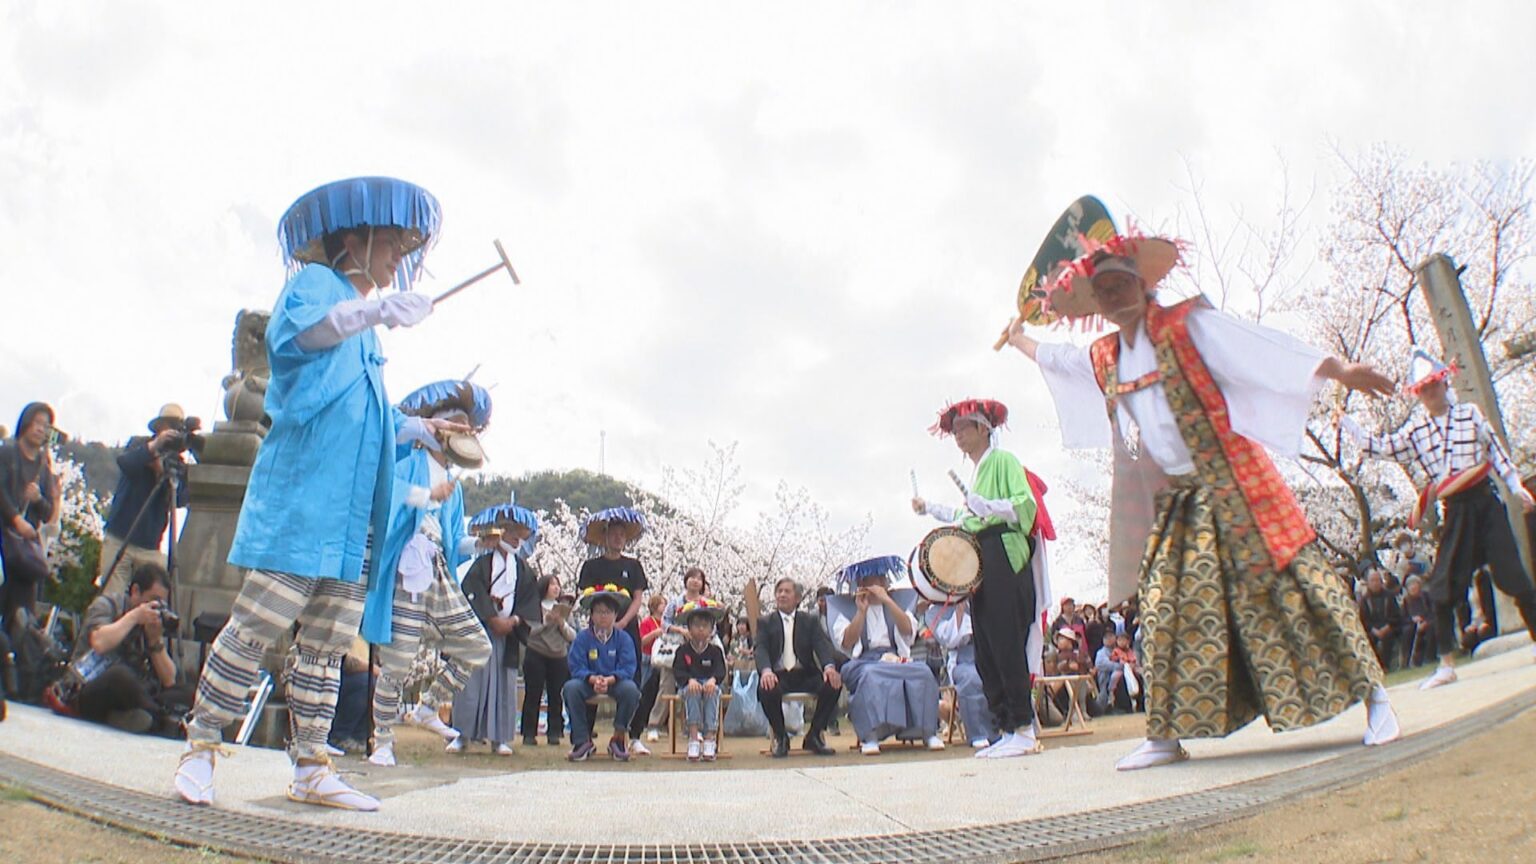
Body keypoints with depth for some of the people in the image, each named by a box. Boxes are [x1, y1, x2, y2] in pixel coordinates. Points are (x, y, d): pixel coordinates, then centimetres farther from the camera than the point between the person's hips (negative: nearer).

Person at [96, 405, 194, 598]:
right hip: (119, 539, -2)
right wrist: (153, 447, -31)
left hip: (151, 547, 2)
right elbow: (124, 462, -17)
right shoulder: (138, 444, 6)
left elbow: (180, 499, -7)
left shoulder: (177, 462, 8)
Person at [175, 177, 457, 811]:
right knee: (259, 623, -9)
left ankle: (311, 768, 11)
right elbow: (298, 330, -21)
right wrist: (376, 311, -34)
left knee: (329, 640, 6)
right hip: (299, 491, -8)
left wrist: (424, 429, 24)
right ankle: (200, 748, 5)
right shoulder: (315, 282, 4)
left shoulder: (364, 327, 27)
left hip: (351, 509, 8)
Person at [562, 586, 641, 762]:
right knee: (570, 687, -30)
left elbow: (628, 668, -11)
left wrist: (608, 680, -30)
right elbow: (576, 667, -9)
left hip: (615, 683, -1)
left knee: (630, 689, -33)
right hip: (589, 683, 1)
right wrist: (593, 679, -29)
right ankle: (583, 741, -18)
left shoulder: (623, 638, -2)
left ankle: (618, 738, -11)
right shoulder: (583, 637, -2)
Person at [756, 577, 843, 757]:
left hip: (805, 675, 2)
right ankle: (780, 737, -7)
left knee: (833, 684, -27)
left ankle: (814, 736, -5)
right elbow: (760, 649, -5)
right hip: (777, 676, -2)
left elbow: (822, 644, -1)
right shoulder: (765, 622, 11)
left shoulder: (810, 621, 15)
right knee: (766, 690, -36)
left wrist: (829, 666, -25)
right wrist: (766, 670, -29)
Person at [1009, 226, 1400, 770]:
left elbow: (1257, 344, -18)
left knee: (1290, 585, -6)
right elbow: (1051, 358, 33)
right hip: (1179, 502, 6)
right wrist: (1017, 338, 49)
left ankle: (1372, 694, 9)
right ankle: (1166, 736, 10)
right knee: (1168, 612, 3)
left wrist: (1337, 369, -28)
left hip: (1234, 486, -5)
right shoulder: (1102, 360, 12)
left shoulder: (1185, 325, -6)